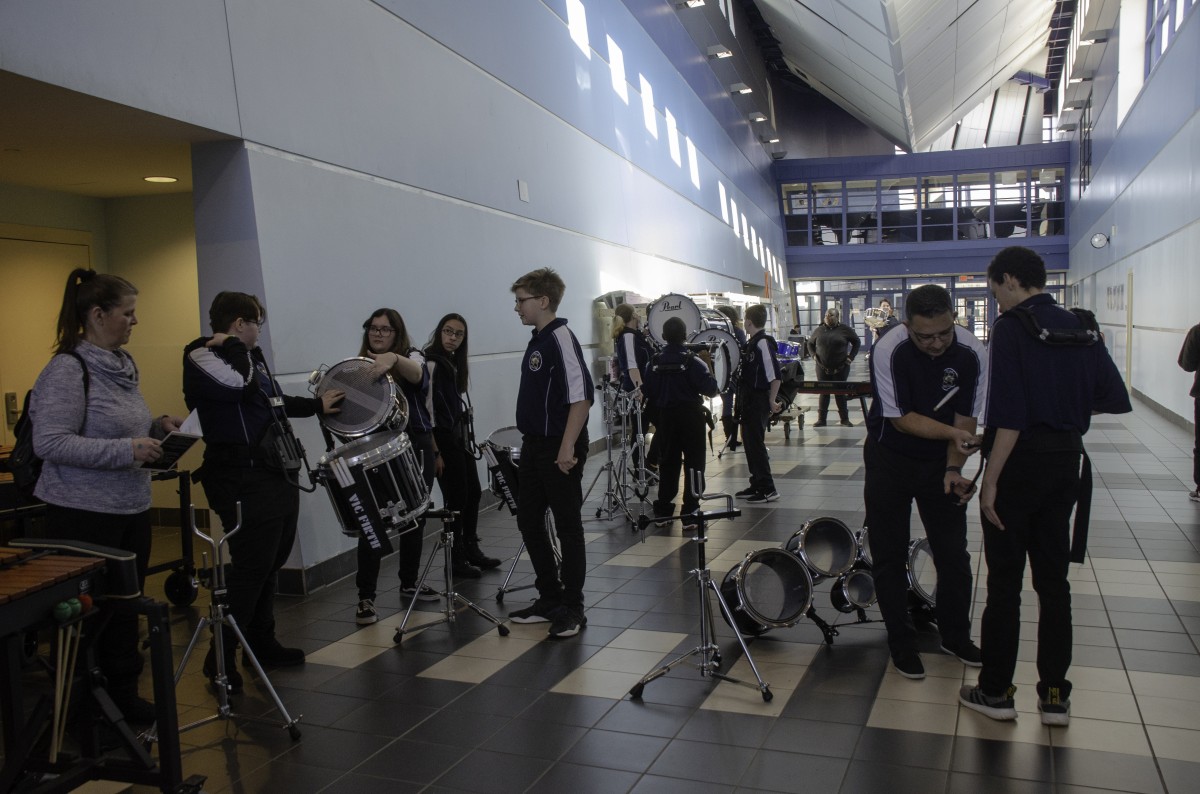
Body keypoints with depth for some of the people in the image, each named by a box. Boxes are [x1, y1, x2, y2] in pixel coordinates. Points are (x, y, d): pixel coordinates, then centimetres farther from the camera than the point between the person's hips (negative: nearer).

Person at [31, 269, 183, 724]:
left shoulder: (121, 365, 10)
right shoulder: (67, 370, -14)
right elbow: (49, 443, -22)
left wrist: (156, 428, 3)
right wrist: (126, 451, -26)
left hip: (132, 511, 8)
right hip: (86, 515, -8)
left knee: (127, 607, 14)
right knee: (89, 613, 3)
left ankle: (123, 695, 28)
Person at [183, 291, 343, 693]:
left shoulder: (250, 357, 20)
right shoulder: (204, 357, -10)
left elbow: (272, 400, 34)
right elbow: (245, 386, -30)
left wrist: (316, 405, 41)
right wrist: (232, 347, -15)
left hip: (277, 476, 10)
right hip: (245, 482, -10)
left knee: (271, 564, 16)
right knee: (250, 569, -8)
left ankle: (262, 643, 29)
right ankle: (221, 659, 3)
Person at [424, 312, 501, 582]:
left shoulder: (457, 363, 13)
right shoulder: (430, 364, -14)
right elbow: (427, 412, -17)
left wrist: (467, 435, 16)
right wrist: (434, 451, -19)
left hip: (460, 437, 9)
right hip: (442, 439, -9)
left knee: (473, 492, 12)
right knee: (457, 498, -3)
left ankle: (472, 550, 26)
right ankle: (456, 559, 10)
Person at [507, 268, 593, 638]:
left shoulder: (561, 338, -15)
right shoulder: (537, 341, 12)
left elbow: (581, 396, -22)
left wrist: (568, 447, -25)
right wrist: (532, 441, 19)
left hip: (560, 450, -10)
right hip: (534, 447, 10)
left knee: (567, 527, 1)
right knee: (529, 521, 14)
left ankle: (573, 609, 13)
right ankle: (550, 599, 26)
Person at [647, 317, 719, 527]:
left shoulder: (656, 362, 0)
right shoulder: (692, 361, -13)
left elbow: (650, 391, 6)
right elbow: (711, 390, -14)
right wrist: (708, 365, -5)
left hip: (666, 416, 5)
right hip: (691, 416, -4)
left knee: (668, 462, 14)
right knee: (693, 463, 2)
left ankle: (662, 511, 19)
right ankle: (690, 513, 1)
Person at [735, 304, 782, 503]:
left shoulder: (763, 343, -17)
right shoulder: (752, 343, 11)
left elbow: (775, 374, -21)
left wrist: (772, 400, -19)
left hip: (758, 402, -10)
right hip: (750, 400, 10)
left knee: (756, 443, -6)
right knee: (750, 441, 14)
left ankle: (768, 489, 0)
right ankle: (757, 485, 23)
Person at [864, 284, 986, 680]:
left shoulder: (971, 353, -17)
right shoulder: (889, 351, -24)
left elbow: (965, 419, -11)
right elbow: (901, 419, -21)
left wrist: (953, 469, -23)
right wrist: (952, 432, -33)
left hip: (940, 461, 2)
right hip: (890, 460, -2)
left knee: (954, 554, 7)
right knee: (889, 556, 2)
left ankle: (955, 635, 28)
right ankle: (901, 642, 18)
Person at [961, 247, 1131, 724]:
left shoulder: (1011, 327, -13)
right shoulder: (1082, 328, 7)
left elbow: (1009, 416, -20)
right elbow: (1115, 401, 7)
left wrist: (990, 482, -17)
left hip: (1021, 462, -6)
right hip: (1066, 462, 6)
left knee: (1004, 582, 4)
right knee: (1053, 580, 13)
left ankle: (995, 692, 15)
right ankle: (1055, 696, 20)